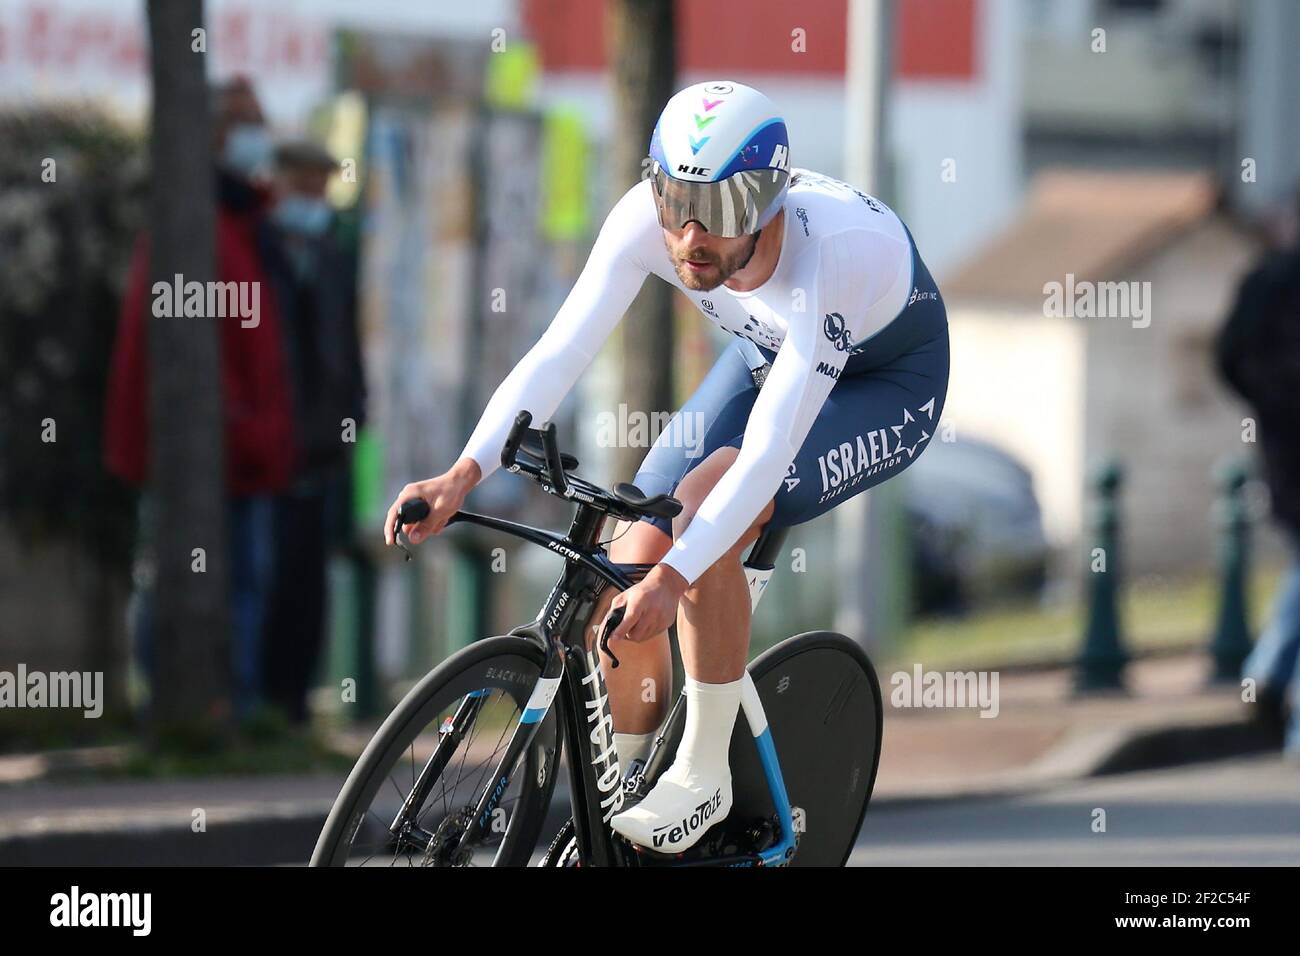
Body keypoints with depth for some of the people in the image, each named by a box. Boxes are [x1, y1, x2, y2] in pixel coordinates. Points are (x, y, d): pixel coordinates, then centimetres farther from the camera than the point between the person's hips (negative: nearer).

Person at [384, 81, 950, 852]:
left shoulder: (831, 249, -41)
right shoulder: (647, 218, -27)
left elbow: (768, 450, -44)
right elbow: (558, 355, -29)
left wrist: (673, 578, -54)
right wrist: (463, 475, -44)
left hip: (890, 382, -5)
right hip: (768, 356, 5)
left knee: (704, 505, -31)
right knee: (629, 574, -11)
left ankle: (705, 777, -16)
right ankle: (615, 809, 11)